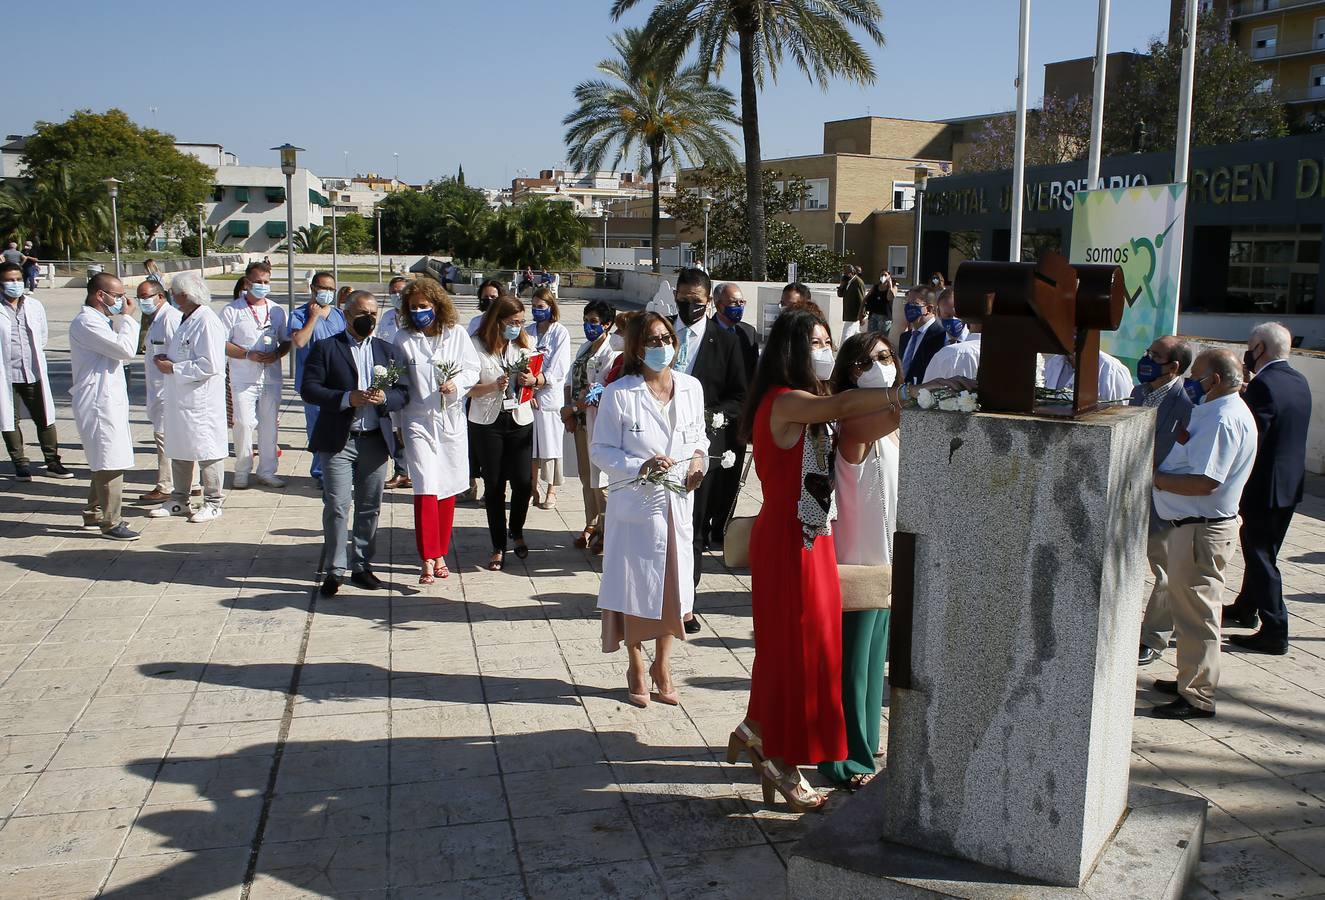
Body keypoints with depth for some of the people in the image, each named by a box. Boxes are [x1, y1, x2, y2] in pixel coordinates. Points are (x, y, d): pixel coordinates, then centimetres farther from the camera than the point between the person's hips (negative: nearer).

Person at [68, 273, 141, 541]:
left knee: (106, 463, 18)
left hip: (109, 400, 10)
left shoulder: (101, 320, 16)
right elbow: (126, 350, -24)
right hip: (98, 403, -10)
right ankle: (111, 523, 2)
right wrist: (128, 317, -11)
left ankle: (94, 513, 30)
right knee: (111, 464, -5)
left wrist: (122, 319, 7)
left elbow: (123, 354, 14)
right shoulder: (86, 322, -16)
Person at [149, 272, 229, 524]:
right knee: (178, 450, 17)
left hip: (202, 400, -10)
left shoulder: (207, 322, -18)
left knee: (207, 450, 1)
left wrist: (173, 368, -17)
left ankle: (213, 503, 13)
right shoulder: (187, 319, 13)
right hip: (180, 398, 10)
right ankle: (178, 500, 29)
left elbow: (209, 365, -24)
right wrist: (166, 358, 7)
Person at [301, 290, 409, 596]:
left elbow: (403, 393, 9)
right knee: (336, 506, -6)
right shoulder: (326, 348, 2)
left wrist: (384, 397, -13)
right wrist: (347, 398, -19)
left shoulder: (386, 350, 13)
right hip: (337, 441, -3)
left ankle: (362, 566, 19)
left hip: (375, 441, 4)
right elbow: (309, 389, -7)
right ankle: (335, 570, 3)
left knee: (370, 508, 9)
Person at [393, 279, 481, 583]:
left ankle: (440, 554, 22)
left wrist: (457, 383, -17)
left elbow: (473, 368, 5)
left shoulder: (457, 333, 1)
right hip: (419, 421, -2)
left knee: (448, 489, 9)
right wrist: (396, 423, 4)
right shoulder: (403, 338, 0)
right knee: (425, 489, -11)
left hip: (451, 420, 2)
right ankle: (428, 559, -6)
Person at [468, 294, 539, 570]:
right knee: (494, 485, 4)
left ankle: (516, 531, 29)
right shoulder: (477, 345, -8)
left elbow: (540, 378, 12)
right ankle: (498, 547, 17)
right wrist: (494, 386, -27)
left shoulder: (525, 342, 3)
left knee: (522, 482, -1)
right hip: (487, 422, -2)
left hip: (520, 420, 2)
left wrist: (532, 380, -11)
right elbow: (468, 388, -10)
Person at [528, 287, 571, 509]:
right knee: (530, 444, 7)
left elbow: (558, 370, -10)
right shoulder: (527, 331, 8)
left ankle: (551, 491, 14)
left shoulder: (561, 333, -3)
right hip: (528, 395, 3)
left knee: (551, 443, 3)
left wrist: (536, 380, -21)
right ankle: (533, 490, 18)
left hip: (550, 396, -3)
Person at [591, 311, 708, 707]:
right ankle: (636, 668, 27)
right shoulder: (618, 394, -10)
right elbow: (600, 450, -7)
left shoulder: (691, 387, 3)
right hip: (635, 502, -3)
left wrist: (699, 459, -4)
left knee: (673, 583, 11)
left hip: (679, 501, 4)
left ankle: (662, 665, 31)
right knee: (636, 585, 6)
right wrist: (640, 466, -20)